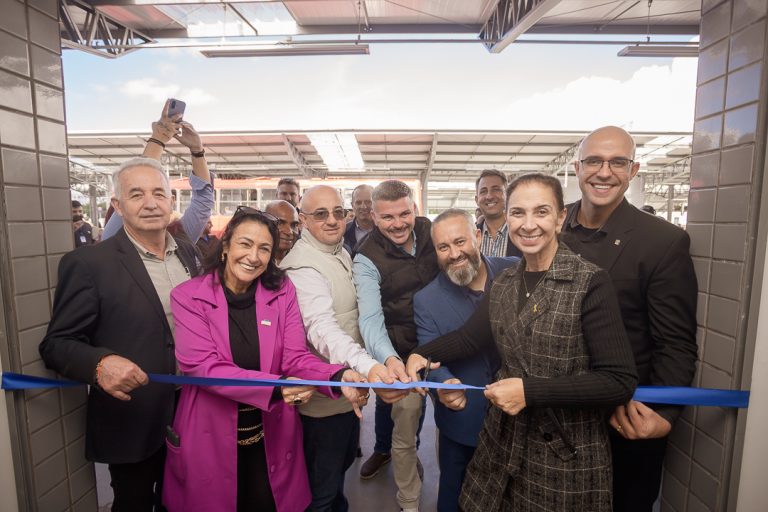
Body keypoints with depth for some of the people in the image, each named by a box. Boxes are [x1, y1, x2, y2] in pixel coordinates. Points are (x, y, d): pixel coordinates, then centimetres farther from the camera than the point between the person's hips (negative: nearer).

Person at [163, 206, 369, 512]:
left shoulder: (282, 292, -6)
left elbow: (296, 357, -10)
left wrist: (338, 376, -31)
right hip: (209, 438, -1)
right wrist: (276, 386, -33)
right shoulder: (188, 296, -12)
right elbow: (202, 366, -21)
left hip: (271, 437, 2)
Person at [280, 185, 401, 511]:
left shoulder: (342, 252, 5)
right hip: (325, 395, -9)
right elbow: (322, 327, -40)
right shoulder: (303, 266, -24)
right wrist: (367, 365, -54)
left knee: (344, 460, 30)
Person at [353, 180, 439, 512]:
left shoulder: (430, 231, -5)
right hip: (403, 354, -4)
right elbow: (370, 317, -28)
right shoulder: (367, 259, -18)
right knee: (405, 431, 7)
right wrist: (389, 358, -46)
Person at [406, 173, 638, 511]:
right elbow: (470, 337, 8)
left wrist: (531, 391, -25)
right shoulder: (504, 283, 2)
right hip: (502, 443, 5)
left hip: (568, 454, -5)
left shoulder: (590, 284, -16)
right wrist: (422, 355, -7)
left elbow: (620, 382, -18)